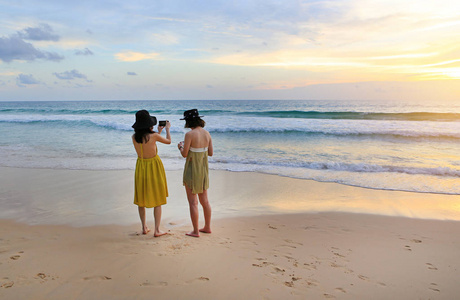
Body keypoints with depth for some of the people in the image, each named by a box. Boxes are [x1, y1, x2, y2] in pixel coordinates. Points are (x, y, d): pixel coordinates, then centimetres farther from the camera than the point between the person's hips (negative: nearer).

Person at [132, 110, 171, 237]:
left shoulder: (134, 137, -6)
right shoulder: (153, 136, -19)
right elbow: (168, 141, 0)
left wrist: (158, 132, 23)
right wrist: (168, 128, 16)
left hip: (141, 166, 4)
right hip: (154, 166, -4)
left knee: (141, 198, 17)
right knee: (157, 199, 6)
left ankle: (144, 227, 24)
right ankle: (157, 230, 8)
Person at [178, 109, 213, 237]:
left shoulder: (190, 134, -17)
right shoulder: (207, 133, 3)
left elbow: (184, 154, -16)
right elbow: (210, 153, 7)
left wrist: (180, 147, 5)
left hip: (192, 170, -7)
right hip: (203, 169, 7)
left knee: (192, 202, 2)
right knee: (204, 200, 17)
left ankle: (195, 231, 7)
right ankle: (207, 227, 27)